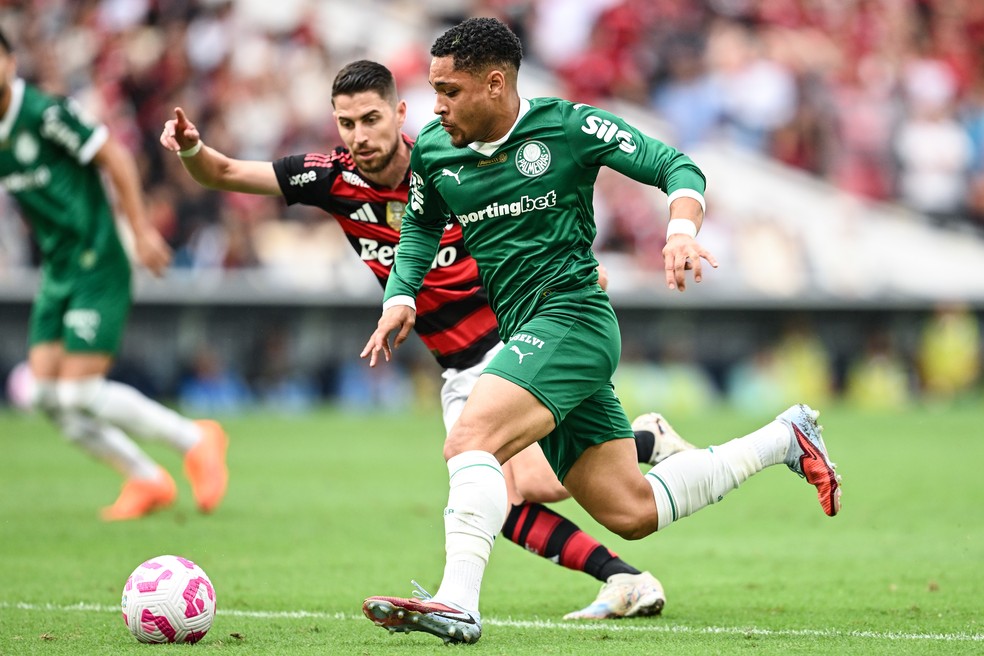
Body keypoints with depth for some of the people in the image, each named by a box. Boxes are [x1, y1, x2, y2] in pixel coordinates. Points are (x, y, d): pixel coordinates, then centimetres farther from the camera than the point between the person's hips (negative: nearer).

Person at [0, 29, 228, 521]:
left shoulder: (46, 114, -17)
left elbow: (115, 157, -13)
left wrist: (141, 230, -13)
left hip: (97, 267, -8)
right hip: (56, 272, 8)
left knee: (80, 392, -13)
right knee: (45, 393, -1)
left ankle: (196, 441, 6)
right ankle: (147, 481, 13)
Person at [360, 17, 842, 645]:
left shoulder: (568, 127, -8)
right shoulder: (433, 151, 7)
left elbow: (677, 166, -3)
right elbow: (422, 226, 26)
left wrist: (682, 231, -22)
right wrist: (401, 295, 9)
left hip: (572, 316, -7)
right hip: (525, 332, 7)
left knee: (470, 439, -28)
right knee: (631, 511, 9)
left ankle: (457, 603, -34)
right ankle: (785, 438, 25)